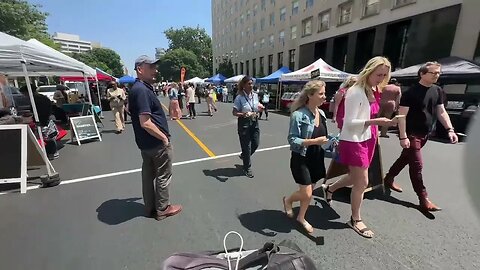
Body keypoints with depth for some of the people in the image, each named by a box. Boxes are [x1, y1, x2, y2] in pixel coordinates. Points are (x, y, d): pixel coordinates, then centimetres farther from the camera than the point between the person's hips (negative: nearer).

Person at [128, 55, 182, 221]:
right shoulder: (142, 90, -21)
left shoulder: (140, 88, 11)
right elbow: (145, 123, -27)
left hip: (146, 143, 10)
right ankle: (162, 209, 23)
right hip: (157, 142, -10)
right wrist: (164, 137, -16)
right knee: (163, 176, 6)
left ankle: (151, 207, 33)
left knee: (148, 174, 17)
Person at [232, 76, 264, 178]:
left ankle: (243, 155, 43)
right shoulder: (239, 97, -13)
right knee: (246, 146, 4)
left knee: (255, 144, 12)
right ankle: (247, 168, 23)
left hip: (254, 122, 6)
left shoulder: (255, 95, 5)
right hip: (244, 123, -6)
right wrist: (244, 114, -28)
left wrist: (260, 109, -5)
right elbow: (234, 112, -12)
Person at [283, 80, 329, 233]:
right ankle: (288, 200, 32)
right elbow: (292, 140, -21)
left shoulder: (321, 113, 4)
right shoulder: (298, 115, -19)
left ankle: (301, 218, 40)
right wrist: (314, 141, -29)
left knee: (309, 191, 17)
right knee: (306, 194, -1)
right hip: (301, 159, -7)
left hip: (316, 158, 7)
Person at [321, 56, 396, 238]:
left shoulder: (373, 91, 9)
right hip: (354, 141, -9)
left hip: (367, 140, 9)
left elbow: (367, 116, 13)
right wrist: (375, 121, -30)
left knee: (356, 178, 20)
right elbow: (349, 122, -22)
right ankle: (355, 220, 25)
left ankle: (329, 188, 44)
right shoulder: (355, 92, -17)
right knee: (362, 183, 3)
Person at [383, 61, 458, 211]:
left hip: (425, 134, 8)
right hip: (412, 134, -7)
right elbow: (402, 115, -17)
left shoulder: (437, 90, 8)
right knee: (417, 165, -4)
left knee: (405, 158, 17)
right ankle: (424, 199, 4)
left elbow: (441, 111, 14)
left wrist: (450, 129, 1)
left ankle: (389, 179, 34)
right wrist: (403, 137, -22)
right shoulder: (412, 92, -14)